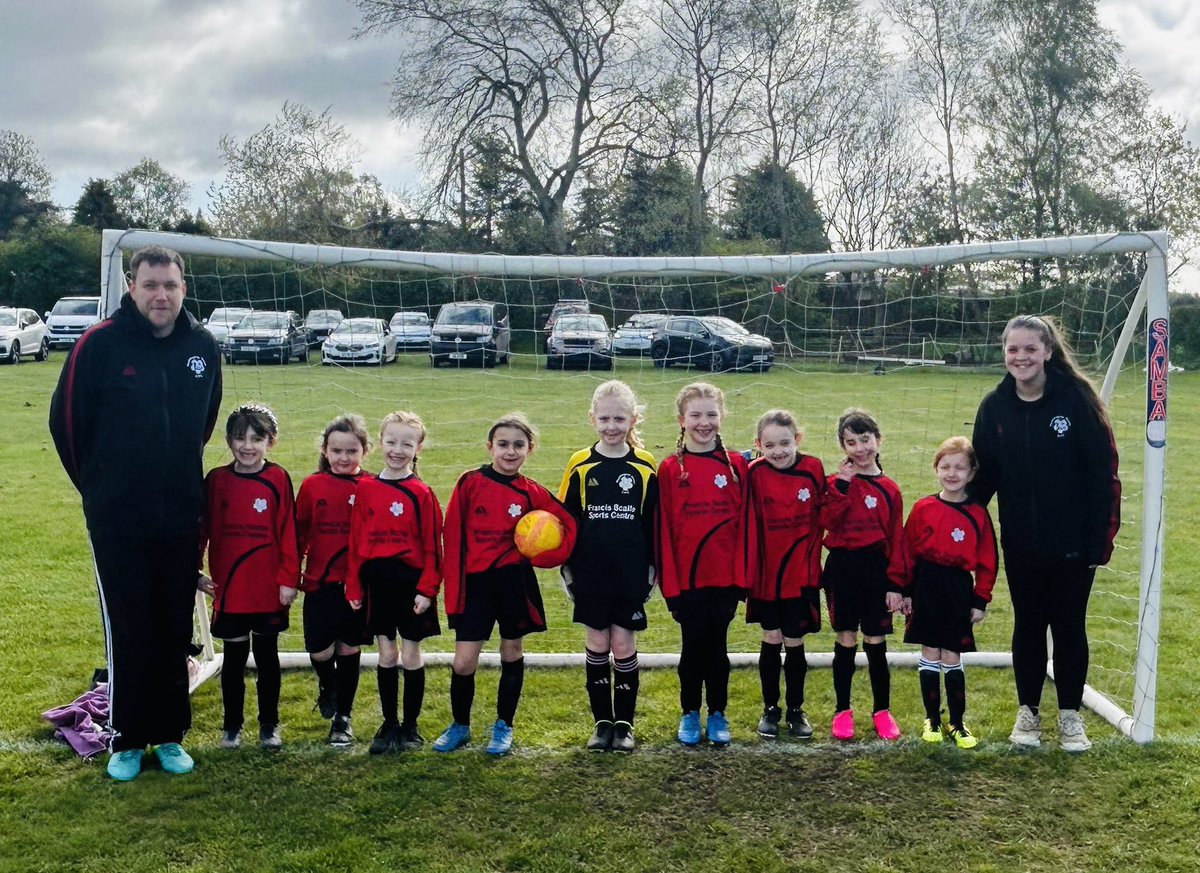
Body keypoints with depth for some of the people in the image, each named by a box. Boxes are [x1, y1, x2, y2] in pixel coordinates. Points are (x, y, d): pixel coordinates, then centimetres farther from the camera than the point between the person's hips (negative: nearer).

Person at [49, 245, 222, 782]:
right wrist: (98, 485, 7)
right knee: (128, 634, 3)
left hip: (182, 518, 3)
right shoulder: (100, 344, -11)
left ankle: (170, 736, 23)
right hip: (117, 521, -3)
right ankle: (127, 741, 17)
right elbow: (66, 420, -1)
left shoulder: (203, 347, 0)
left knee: (175, 632, 10)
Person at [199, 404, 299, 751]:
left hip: (269, 588, -1)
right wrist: (195, 573, 0)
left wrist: (289, 579, -8)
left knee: (267, 657, 11)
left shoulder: (278, 479, -5)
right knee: (234, 658, 11)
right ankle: (232, 726, 23)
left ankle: (269, 725, 23)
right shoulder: (216, 480, 0)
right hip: (229, 589, 1)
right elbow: (202, 528, 3)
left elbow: (288, 532, -6)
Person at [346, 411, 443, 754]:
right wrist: (354, 587, 3)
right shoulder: (366, 488, 2)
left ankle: (410, 726, 18)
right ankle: (389, 724, 22)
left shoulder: (422, 493, -5)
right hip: (377, 581, 3)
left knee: (411, 656, 6)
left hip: (410, 580, -2)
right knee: (387, 655, 11)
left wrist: (427, 588, -10)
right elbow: (356, 540, 5)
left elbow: (432, 546, -6)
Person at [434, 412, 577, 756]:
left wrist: (542, 556, -5)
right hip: (475, 583, -1)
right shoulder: (470, 483, -3)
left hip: (515, 582, 1)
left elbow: (568, 525, 6)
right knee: (463, 662, -1)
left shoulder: (532, 493, -1)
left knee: (512, 654, 11)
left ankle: (504, 727, 26)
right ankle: (460, 726, 21)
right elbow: (452, 535, -1)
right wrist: (453, 587, -4)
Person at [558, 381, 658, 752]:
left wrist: (652, 568, 2)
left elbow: (653, 522, 4)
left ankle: (625, 723, 16)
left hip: (631, 573, 0)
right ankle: (602, 722, 18)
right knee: (597, 644, 7)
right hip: (591, 572, 1)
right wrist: (566, 567, 1)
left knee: (624, 645, 3)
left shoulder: (645, 465, 0)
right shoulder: (580, 465, -1)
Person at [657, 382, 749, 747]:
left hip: (725, 576, 1)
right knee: (693, 646, 7)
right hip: (687, 577, -1)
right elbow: (663, 530, -3)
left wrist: (742, 575, -3)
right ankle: (690, 715, 23)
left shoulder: (736, 465, 2)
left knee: (717, 646, 9)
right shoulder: (670, 469, -2)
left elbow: (745, 523, 1)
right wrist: (669, 584, -5)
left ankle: (718, 715, 23)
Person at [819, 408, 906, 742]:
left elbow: (897, 539, 2)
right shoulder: (836, 482, 1)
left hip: (876, 569, 0)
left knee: (875, 642, 5)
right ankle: (842, 711, 19)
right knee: (846, 641, 7)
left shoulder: (889, 489, 2)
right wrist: (841, 486, -18)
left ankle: (882, 710, 19)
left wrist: (896, 583, -2)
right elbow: (828, 521, -15)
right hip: (842, 568, 0)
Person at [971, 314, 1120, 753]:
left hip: (1072, 543, -2)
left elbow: (1103, 473, -11)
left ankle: (1070, 716, 27)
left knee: (1069, 628, 11)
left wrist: (1101, 539, -13)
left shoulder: (1076, 400, -12)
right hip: (1021, 546, 3)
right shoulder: (995, 407, -2)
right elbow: (983, 475, 4)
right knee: (1027, 627, 14)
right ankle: (1028, 712, 29)